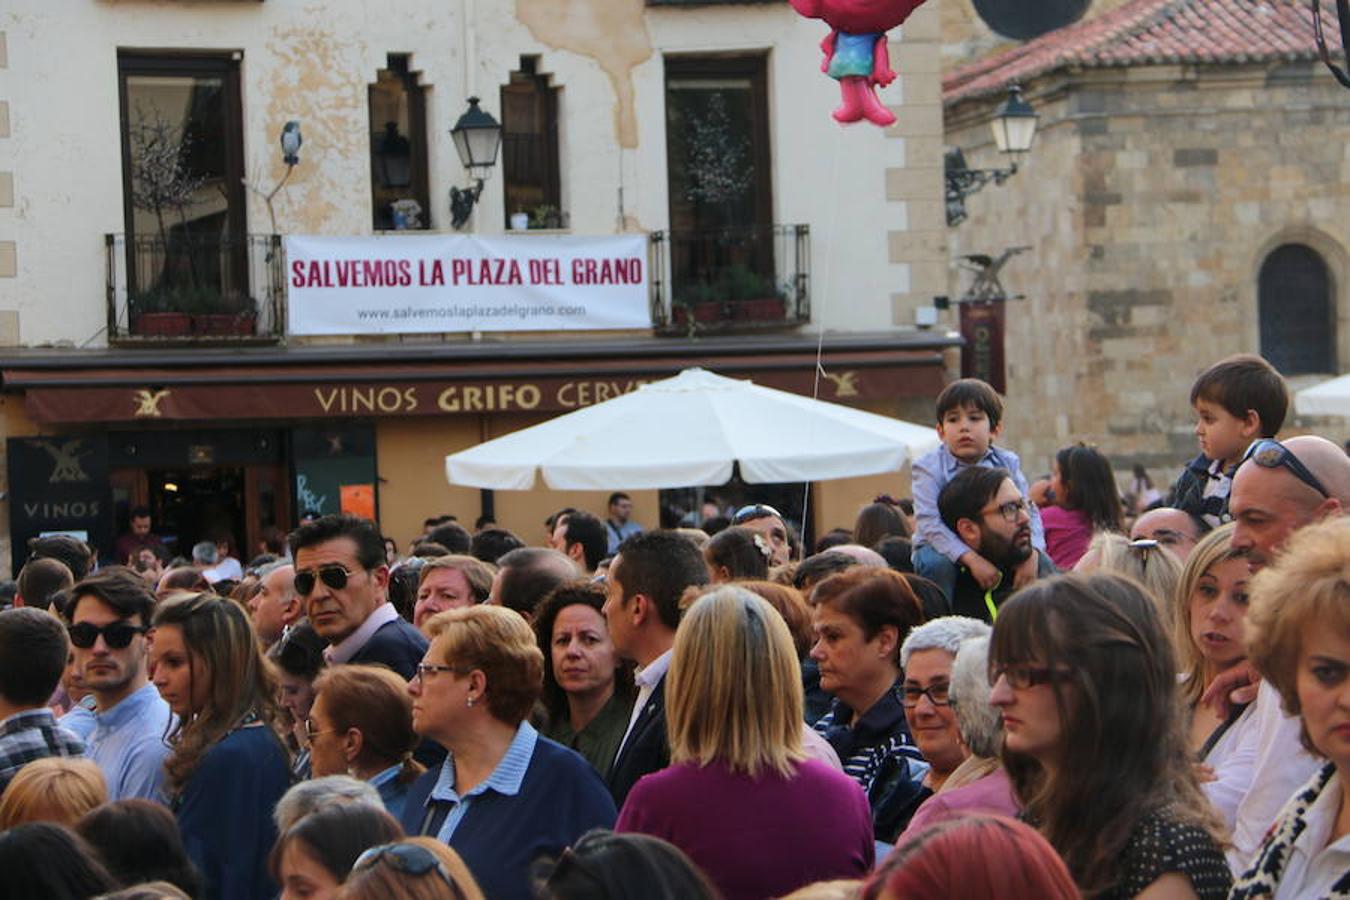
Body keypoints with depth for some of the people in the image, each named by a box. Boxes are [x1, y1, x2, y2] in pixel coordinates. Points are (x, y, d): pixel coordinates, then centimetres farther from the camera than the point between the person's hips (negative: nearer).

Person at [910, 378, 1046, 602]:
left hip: (994, 548, 3)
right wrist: (971, 559, -36)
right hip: (944, 548, -3)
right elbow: (929, 523, -24)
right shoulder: (929, 467, -14)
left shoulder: (1007, 463, -3)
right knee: (938, 563, -35)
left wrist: (1030, 554, -29)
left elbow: (1028, 512, -8)